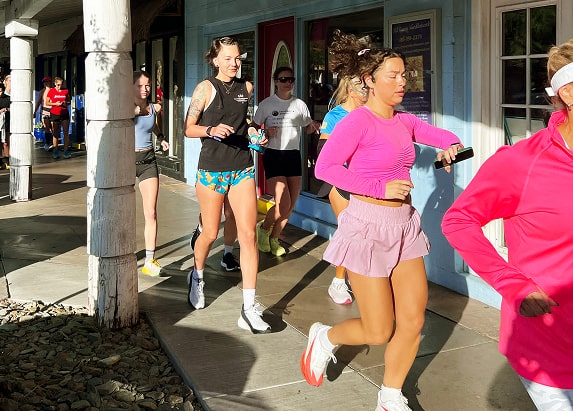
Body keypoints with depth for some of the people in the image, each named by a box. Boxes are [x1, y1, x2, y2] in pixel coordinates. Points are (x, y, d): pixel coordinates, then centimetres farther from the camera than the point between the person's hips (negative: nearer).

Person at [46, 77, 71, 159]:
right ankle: (56, 152, 10)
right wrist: (55, 103, -13)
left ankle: (66, 151, 2)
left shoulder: (66, 91, 5)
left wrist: (66, 103, -8)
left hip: (65, 114, 2)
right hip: (55, 114, -1)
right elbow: (47, 103, 3)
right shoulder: (51, 91, 1)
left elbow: (69, 100, 14)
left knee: (66, 133, -2)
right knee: (55, 134, 3)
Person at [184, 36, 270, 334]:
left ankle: (249, 309, -5)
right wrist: (211, 130, -20)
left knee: (248, 235, -7)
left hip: (242, 169, 3)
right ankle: (197, 277, 41)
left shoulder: (246, 88, 10)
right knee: (210, 234, 7)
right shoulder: (206, 88, -3)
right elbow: (189, 128, -4)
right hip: (211, 169, -3)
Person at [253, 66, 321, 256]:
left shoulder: (300, 105, 8)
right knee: (283, 205, -14)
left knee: (291, 205, 4)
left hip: (294, 155, 4)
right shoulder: (267, 104, -1)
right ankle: (264, 228, 15)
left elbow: (308, 129, 16)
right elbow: (254, 128, 5)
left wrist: (315, 126, -6)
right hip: (273, 155, -4)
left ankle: (273, 239, 24)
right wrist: (265, 132, -16)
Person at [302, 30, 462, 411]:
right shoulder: (358, 120, -12)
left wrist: (451, 145, -3)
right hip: (368, 225, -7)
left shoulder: (405, 121, 8)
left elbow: (443, 135, 22)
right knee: (378, 332, 0)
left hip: (405, 224, 7)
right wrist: (380, 188, -20)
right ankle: (325, 337, 32)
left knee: (413, 322, 6)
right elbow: (325, 167, -17)